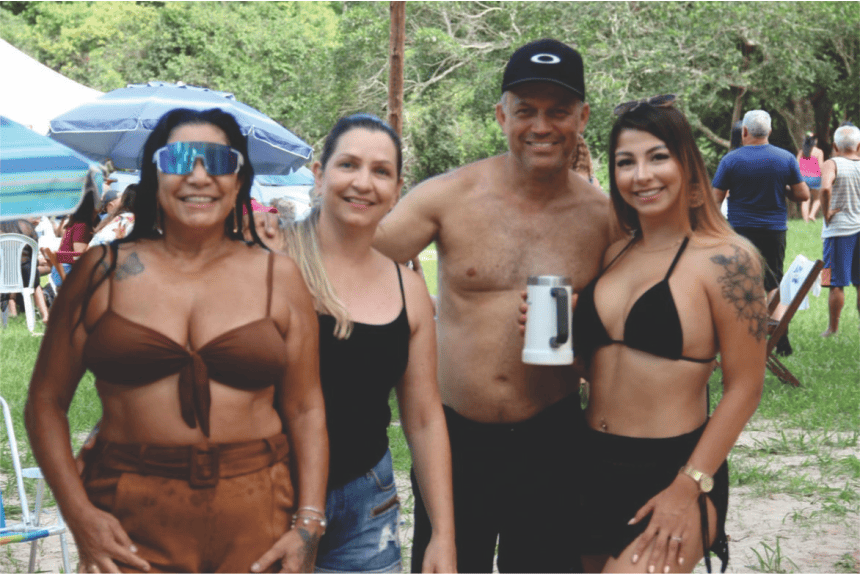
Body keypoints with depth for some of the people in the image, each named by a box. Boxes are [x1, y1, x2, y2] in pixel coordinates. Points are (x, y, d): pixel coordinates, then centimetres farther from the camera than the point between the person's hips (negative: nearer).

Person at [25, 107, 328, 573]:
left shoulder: (279, 277, 7)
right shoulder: (102, 271, 4)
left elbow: (305, 411, 6)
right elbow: (46, 402, 4)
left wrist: (309, 525, -2)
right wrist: (78, 513, -6)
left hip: (256, 525, 1)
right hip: (131, 521, -1)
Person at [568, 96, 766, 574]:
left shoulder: (725, 259, -10)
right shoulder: (614, 254, 8)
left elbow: (744, 387, -11)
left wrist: (689, 488, -15)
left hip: (668, 474, -6)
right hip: (593, 468, 6)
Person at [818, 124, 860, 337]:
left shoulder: (832, 164, -8)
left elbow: (825, 188, -26)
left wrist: (826, 213, -15)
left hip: (839, 229, -4)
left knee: (837, 283, 2)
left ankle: (833, 328, 9)